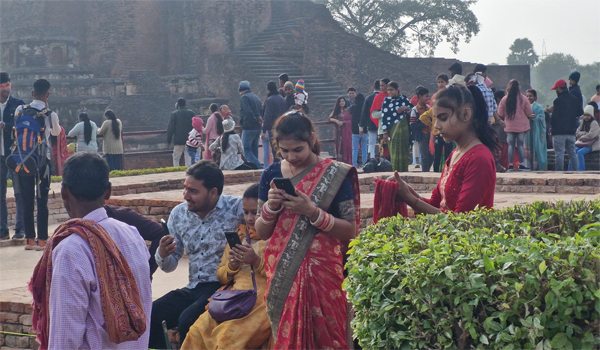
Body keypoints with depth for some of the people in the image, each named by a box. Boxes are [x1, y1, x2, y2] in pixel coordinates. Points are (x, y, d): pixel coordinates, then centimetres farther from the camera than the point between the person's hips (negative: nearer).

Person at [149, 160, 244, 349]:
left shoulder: (236, 208, -8)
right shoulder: (178, 214, 8)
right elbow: (169, 266, 13)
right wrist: (162, 255, -9)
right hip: (193, 289, 6)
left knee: (188, 321, -29)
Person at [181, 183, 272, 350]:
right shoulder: (239, 234, 21)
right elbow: (221, 276, 22)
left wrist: (256, 261, -13)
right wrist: (232, 266, 1)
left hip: (262, 299, -6)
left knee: (229, 335, -29)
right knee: (198, 330, -18)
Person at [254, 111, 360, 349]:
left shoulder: (334, 174, -5)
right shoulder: (272, 174, 5)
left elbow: (351, 231, -8)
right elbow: (261, 233, 8)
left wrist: (313, 212, -20)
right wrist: (270, 207, -11)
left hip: (321, 272, -3)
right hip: (281, 275, 3)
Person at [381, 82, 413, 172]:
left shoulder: (403, 98, 6)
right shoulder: (386, 100, 6)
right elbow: (384, 116, 1)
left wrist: (405, 108, -9)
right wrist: (385, 131, -6)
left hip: (402, 128, 0)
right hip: (391, 129, 0)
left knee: (403, 150, -1)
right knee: (394, 151, -2)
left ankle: (403, 170, 5)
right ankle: (395, 170, 1)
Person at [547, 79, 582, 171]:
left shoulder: (558, 100, -12)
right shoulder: (574, 99, 10)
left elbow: (555, 116, -14)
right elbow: (580, 113, 18)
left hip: (559, 132, -7)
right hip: (571, 131, 7)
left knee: (559, 154, -5)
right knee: (572, 153, 11)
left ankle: (559, 171, -7)